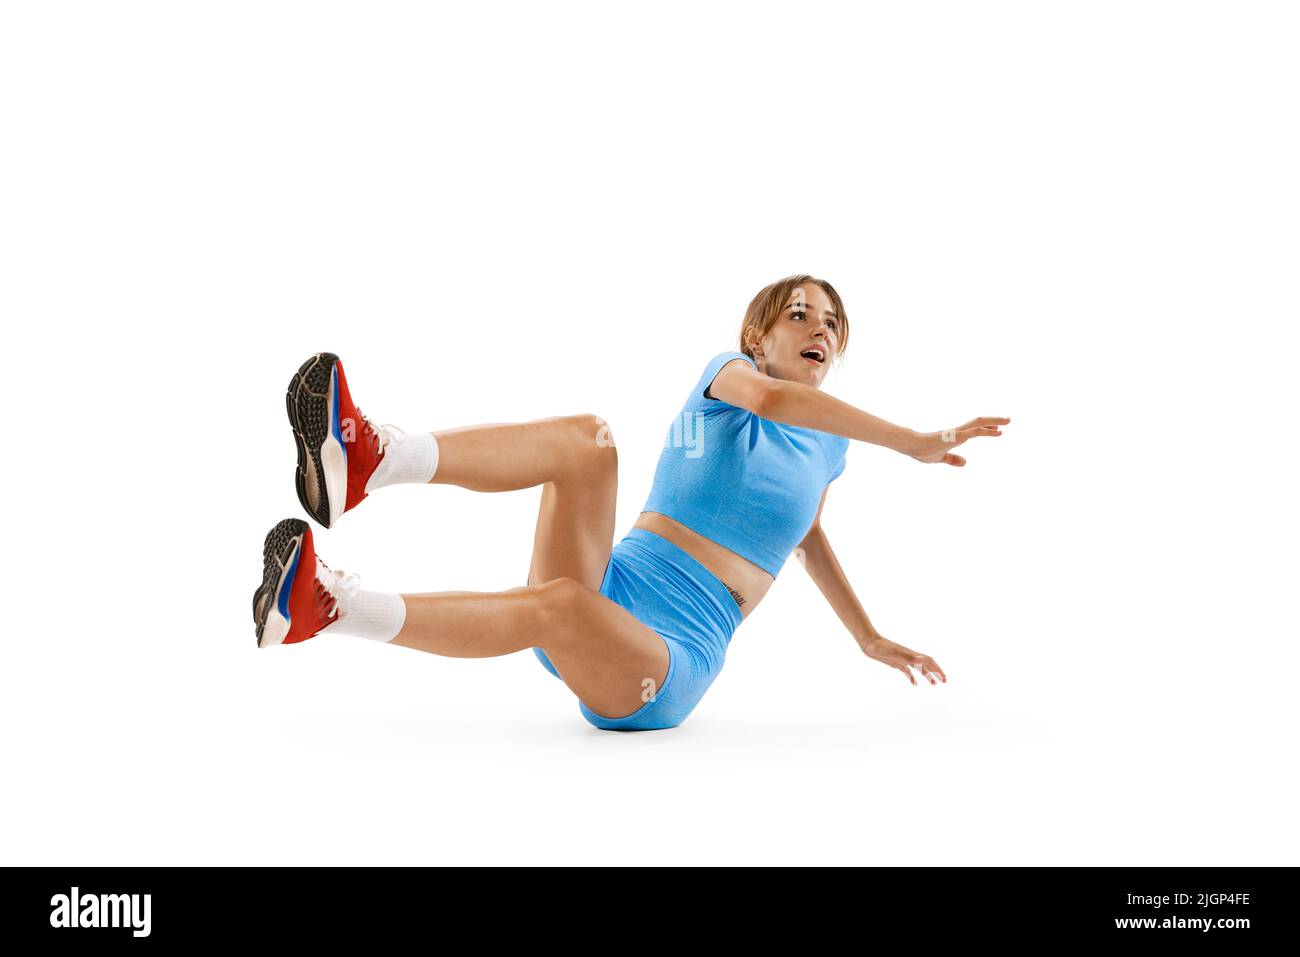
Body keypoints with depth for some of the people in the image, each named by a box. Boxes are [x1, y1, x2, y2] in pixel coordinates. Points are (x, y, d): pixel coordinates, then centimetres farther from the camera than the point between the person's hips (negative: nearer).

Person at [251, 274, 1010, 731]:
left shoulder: (826, 448, 17)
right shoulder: (731, 370, 10)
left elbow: (809, 536, 37)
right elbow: (770, 399, -15)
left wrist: (870, 639, 39)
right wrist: (916, 443, -22)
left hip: (670, 665, 0)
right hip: (610, 589, 0)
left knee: (559, 602, -38)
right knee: (588, 437, -28)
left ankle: (328, 607, -50)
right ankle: (370, 460, -51)